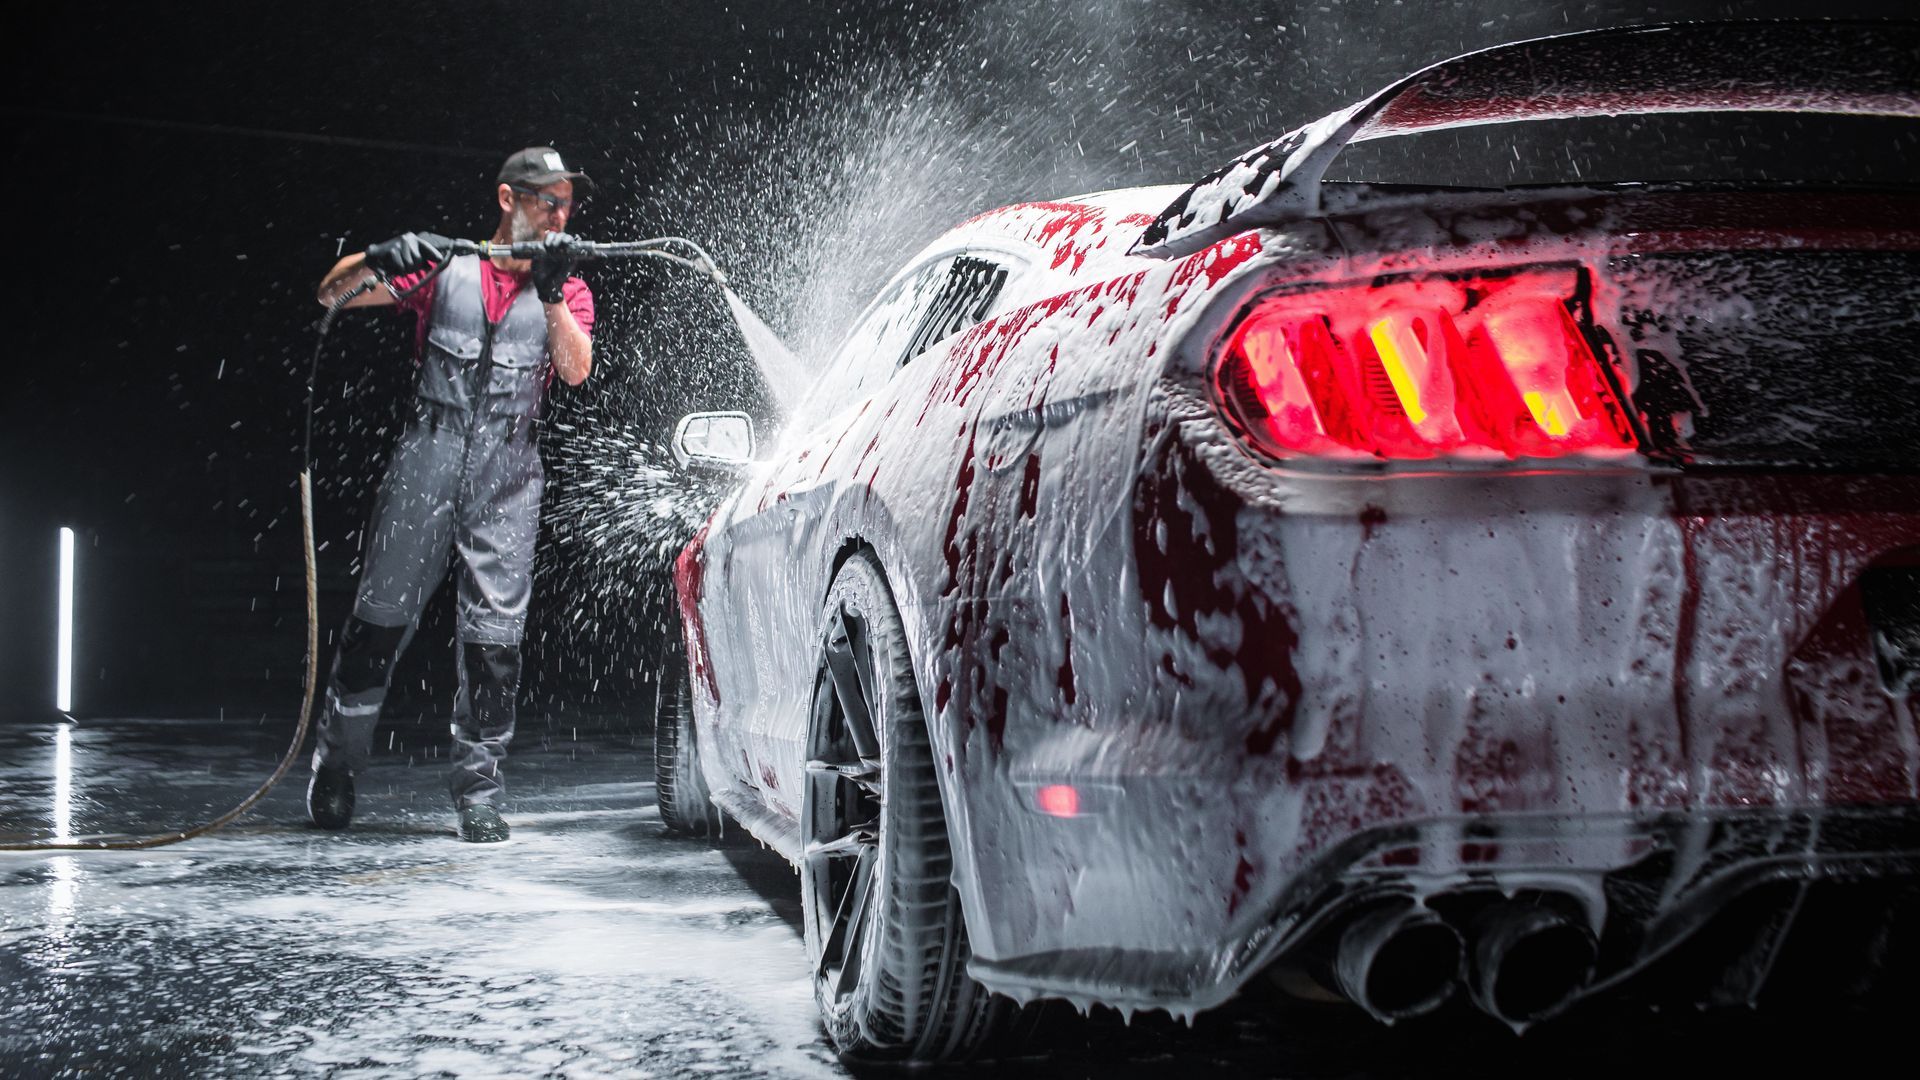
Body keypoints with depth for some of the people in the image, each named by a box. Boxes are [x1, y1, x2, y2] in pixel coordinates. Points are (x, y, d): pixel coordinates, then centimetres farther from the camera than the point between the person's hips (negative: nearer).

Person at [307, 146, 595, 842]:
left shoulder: (568, 292, 14)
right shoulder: (446, 269, 11)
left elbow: (576, 371, -5)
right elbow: (332, 294, 6)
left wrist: (551, 295, -20)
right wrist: (379, 259, -15)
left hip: (509, 471, 1)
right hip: (429, 451, 0)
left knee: (495, 633, -5)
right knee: (383, 612, 0)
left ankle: (477, 791, 2)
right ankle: (336, 761, 15)